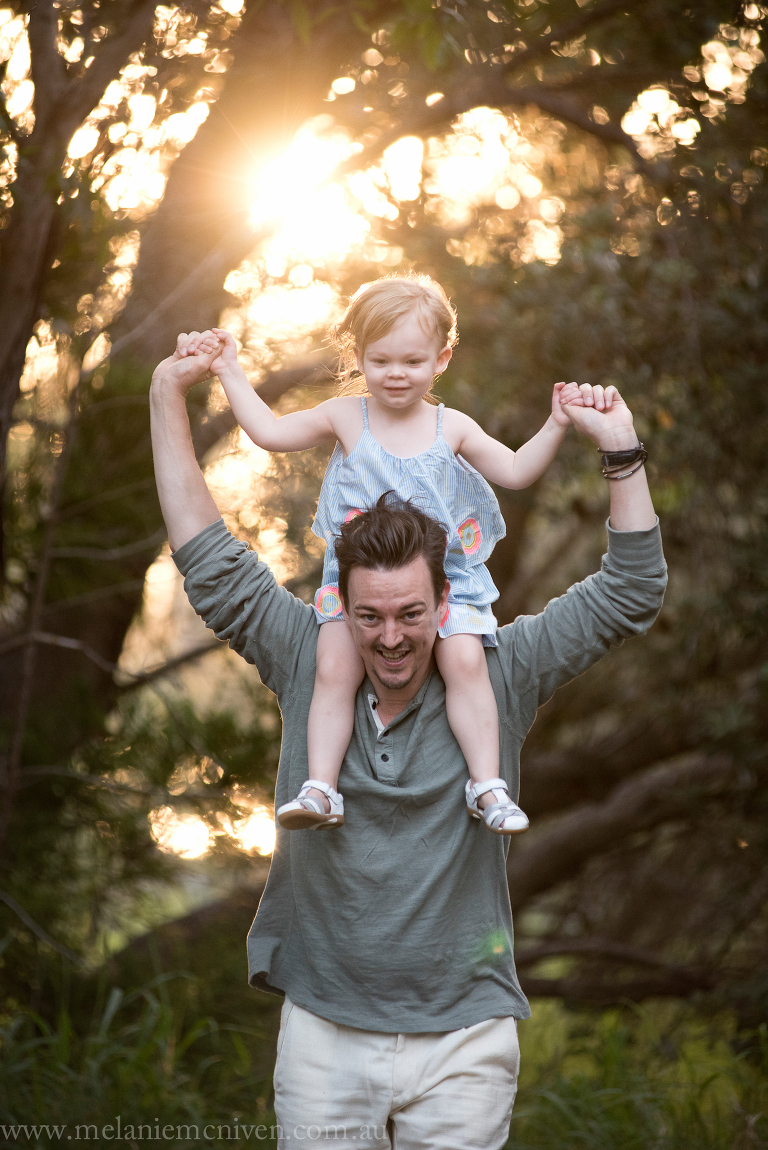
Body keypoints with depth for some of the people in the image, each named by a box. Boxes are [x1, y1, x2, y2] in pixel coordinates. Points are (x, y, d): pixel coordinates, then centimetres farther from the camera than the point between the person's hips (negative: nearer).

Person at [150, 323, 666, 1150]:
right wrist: (168, 395, 5)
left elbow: (629, 594, 0)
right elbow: (210, 561, 5)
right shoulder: (307, 664, 1)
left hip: (463, 1041, -1)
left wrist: (619, 450, -7)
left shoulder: (497, 679, -1)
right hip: (322, 1032, 1)